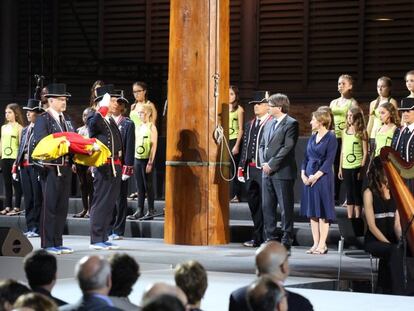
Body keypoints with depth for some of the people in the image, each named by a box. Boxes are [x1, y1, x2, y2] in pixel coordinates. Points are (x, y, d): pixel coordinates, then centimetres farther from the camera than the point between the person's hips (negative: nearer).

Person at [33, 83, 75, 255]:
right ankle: (47, 244, 2)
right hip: (50, 168, -7)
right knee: (49, 206, -3)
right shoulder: (43, 119, -5)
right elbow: (41, 141, -16)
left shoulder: (67, 119, 17)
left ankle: (58, 243, 16)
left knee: (62, 206, 9)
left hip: (65, 168, 7)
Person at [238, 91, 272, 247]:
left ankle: (267, 238, 4)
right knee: (253, 203, 12)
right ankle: (257, 237, 21)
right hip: (250, 169, 8)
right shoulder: (249, 125, 17)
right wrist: (241, 167, 13)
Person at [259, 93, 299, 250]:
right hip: (267, 172, 8)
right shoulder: (269, 123, 16)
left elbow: (287, 147, -15)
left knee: (285, 208, -2)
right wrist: (263, 163, 2)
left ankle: (286, 241, 2)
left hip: (282, 172, -8)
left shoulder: (291, 124, -8)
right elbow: (262, 145, 18)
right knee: (267, 207, 9)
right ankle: (271, 239, 17)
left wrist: (271, 164, -15)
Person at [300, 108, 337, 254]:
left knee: (323, 211, -3)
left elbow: (329, 160, -13)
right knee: (312, 211, 7)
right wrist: (303, 174, 0)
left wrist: (316, 176, -17)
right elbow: (306, 157, 14)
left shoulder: (330, 137, -7)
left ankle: (322, 245, 1)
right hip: (309, 177, 7)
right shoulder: (312, 137, 13)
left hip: (322, 177, -7)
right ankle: (315, 243, 12)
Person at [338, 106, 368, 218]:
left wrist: (362, 168, -11)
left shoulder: (362, 132, -4)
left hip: (356, 167, -5)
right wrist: (340, 168, 11)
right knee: (349, 194, 9)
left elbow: (365, 152, -6)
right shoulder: (345, 131, 11)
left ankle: (357, 218, 6)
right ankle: (350, 218, 13)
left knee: (357, 193, 0)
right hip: (346, 167, 5)